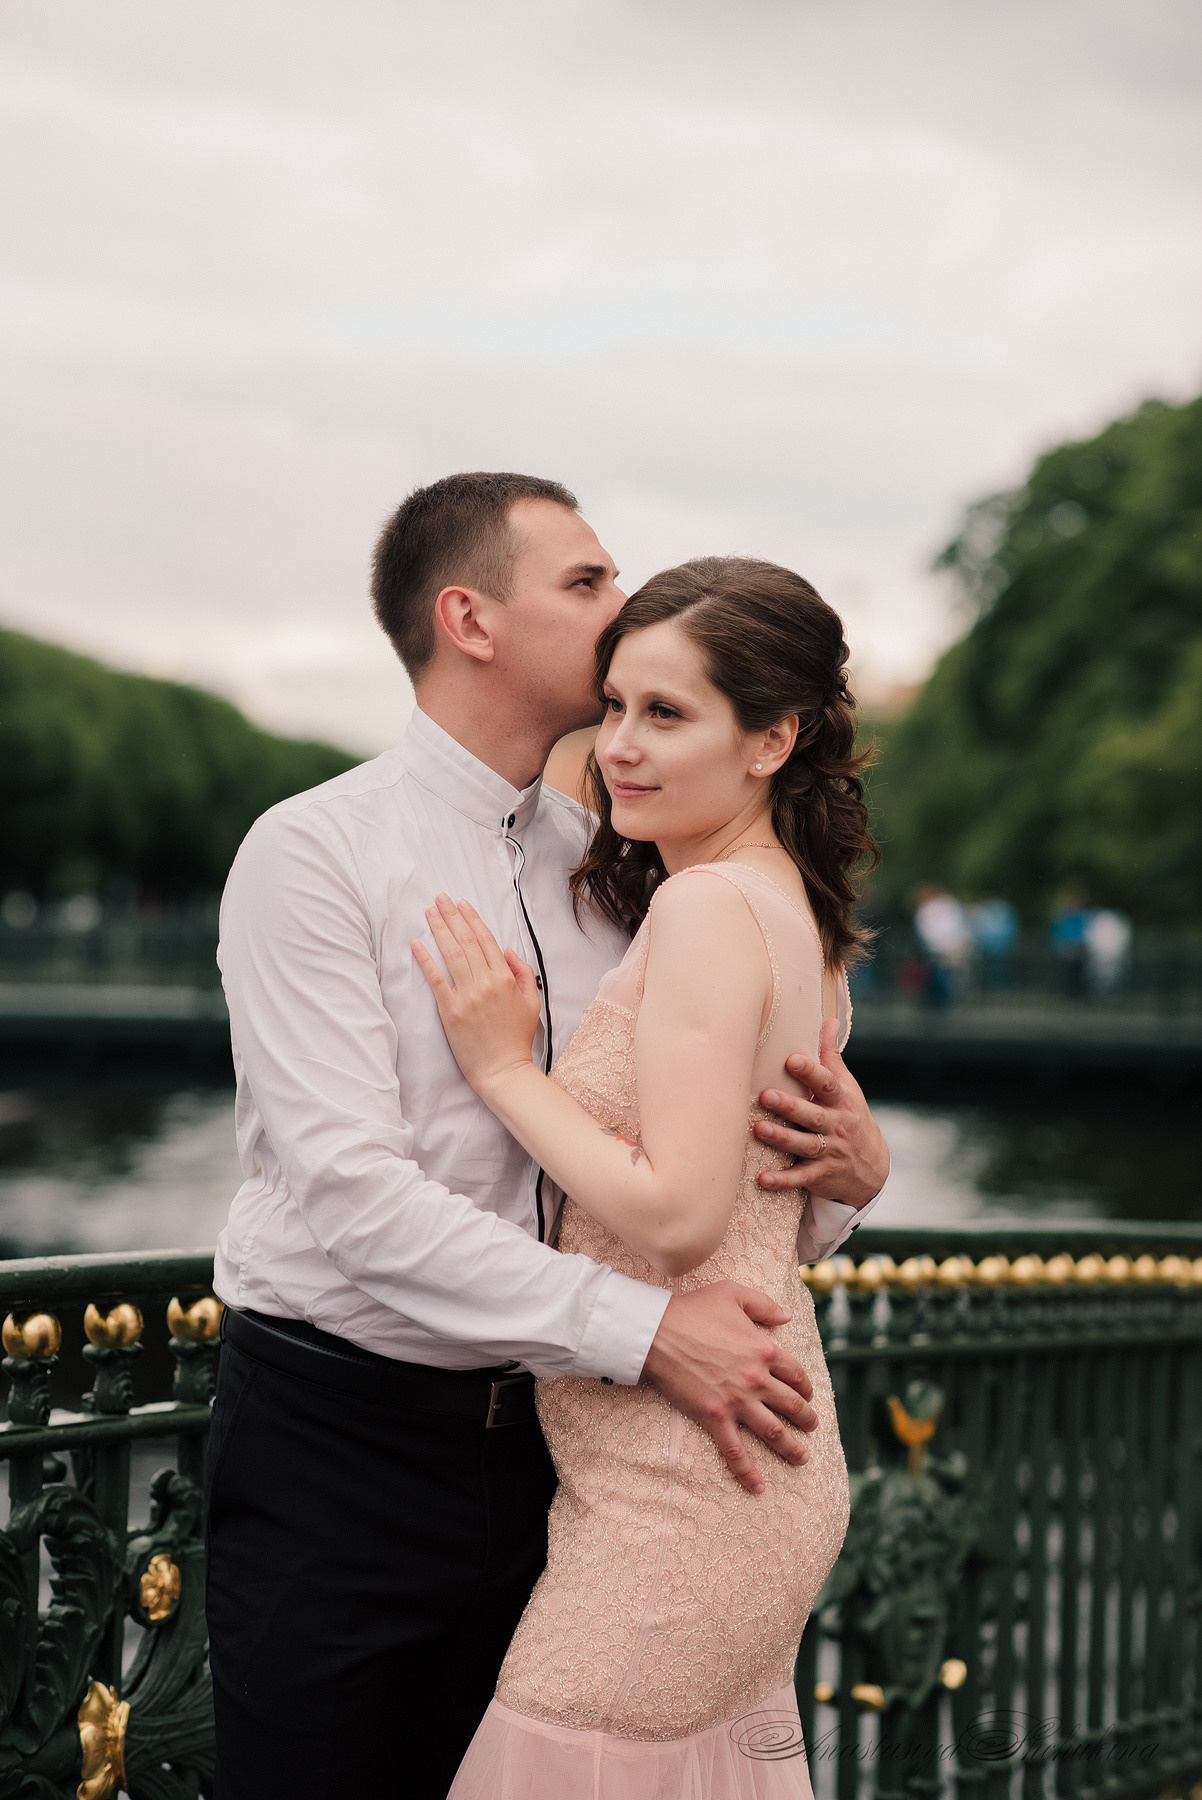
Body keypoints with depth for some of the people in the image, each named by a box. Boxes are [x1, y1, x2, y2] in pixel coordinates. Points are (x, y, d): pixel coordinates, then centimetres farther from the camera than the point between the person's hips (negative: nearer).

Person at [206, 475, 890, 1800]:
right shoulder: (314, 853, -9)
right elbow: (352, 1188, -20)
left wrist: (848, 1167, -13)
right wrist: (639, 1327, -25)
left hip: (541, 1435, 5)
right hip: (338, 1433, -5)